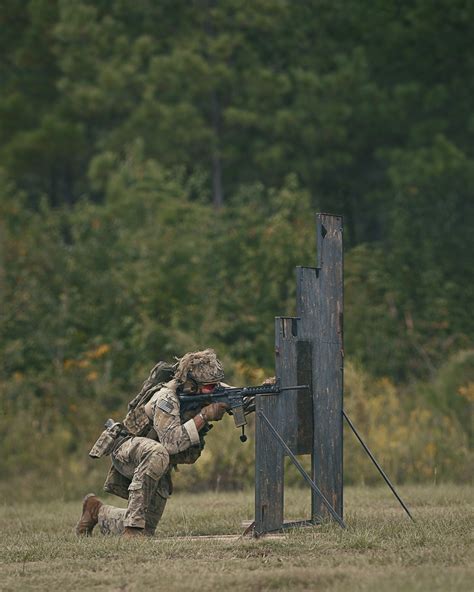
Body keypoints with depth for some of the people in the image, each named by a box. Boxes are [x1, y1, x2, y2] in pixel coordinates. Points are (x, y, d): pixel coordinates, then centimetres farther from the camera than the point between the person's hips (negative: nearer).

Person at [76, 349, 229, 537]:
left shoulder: (204, 391, -7)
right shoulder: (167, 398, -27)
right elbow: (171, 442, -39)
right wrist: (203, 417, -41)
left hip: (158, 471, 8)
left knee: (146, 531, 4)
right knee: (157, 453, -43)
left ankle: (97, 512, 33)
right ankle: (133, 524, -36)